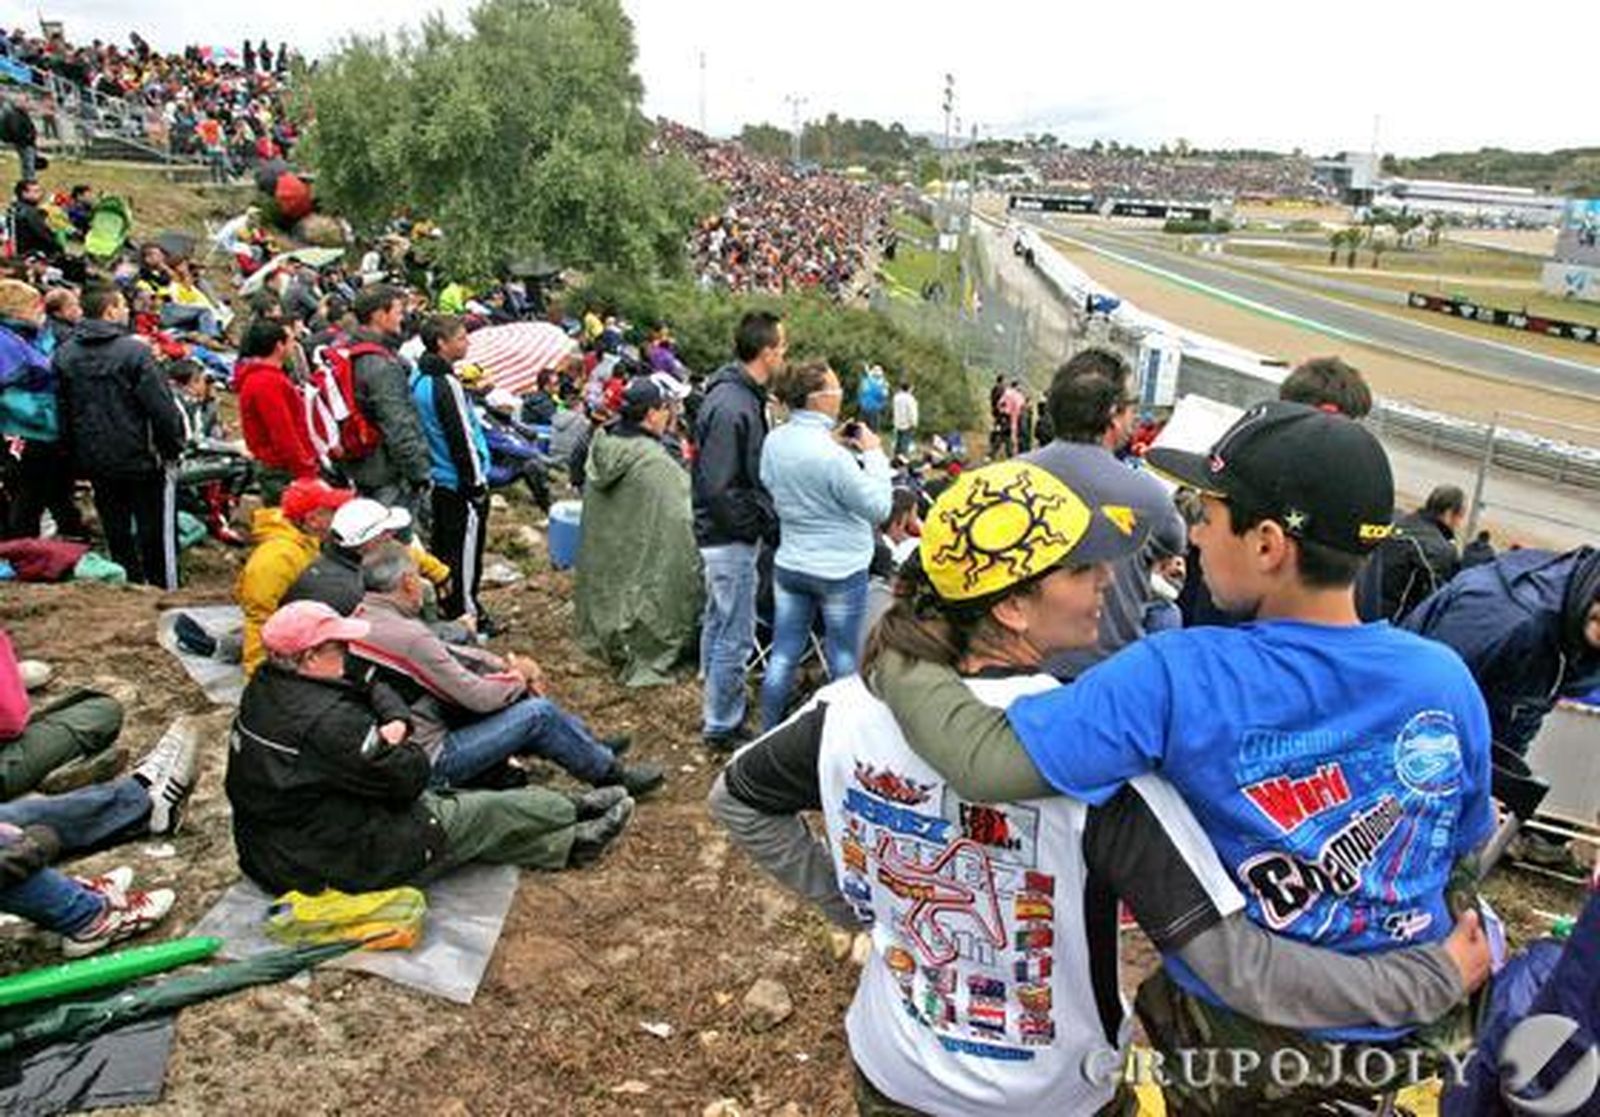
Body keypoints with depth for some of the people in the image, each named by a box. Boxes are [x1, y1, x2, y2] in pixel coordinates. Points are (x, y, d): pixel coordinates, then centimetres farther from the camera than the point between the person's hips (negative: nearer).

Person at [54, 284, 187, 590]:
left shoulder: (64, 355, 4)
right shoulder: (134, 350, -15)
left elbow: (62, 412, 9)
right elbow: (161, 406, -16)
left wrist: (77, 455, 16)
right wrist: (173, 447, -4)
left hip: (94, 462, 6)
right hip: (141, 459, -6)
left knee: (116, 533, 15)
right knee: (156, 530, 4)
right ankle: (164, 587, 9)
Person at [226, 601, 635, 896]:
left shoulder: (264, 687, 0)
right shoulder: (328, 722, -32)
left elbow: (375, 690, 5)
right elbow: (412, 777, -23)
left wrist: (396, 720, -14)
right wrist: (397, 746, -4)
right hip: (341, 865, -10)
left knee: (445, 799, 17)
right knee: (491, 813, 3)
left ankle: (568, 843, 24)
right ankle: (571, 810, 28)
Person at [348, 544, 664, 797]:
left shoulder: (363, 616, 3)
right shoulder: (407, 636, -27)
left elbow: (444, 654, 11)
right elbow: (480, 697, -22)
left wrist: (505, 665, 0)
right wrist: (519, 676, -1)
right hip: (430, 763, -10)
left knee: (517, 694, 14)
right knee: (538, 713, -8)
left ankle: (594, 748, 25)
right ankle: (611, 776, 12)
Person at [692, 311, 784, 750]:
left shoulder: (741, 395, 8)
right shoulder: (731, 406, -24)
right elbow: (718, 488, -26)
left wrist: (761, 519, 9)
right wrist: (759, 525, -18)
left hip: (727, 536, 11)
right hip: (731, 538, -11)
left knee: (719, 624, 21)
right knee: (736, 635, 0)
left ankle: (717, 710, 37)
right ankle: (723, 726, 14)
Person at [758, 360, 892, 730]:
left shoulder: (773, 441, -3)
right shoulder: (831, 455, -25)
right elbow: (878, 507, -18)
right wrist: (873, 454, -9)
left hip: (789, 566, 6)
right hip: (840, 570, -6)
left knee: (782, 656, 14)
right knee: (844, 664, 10)